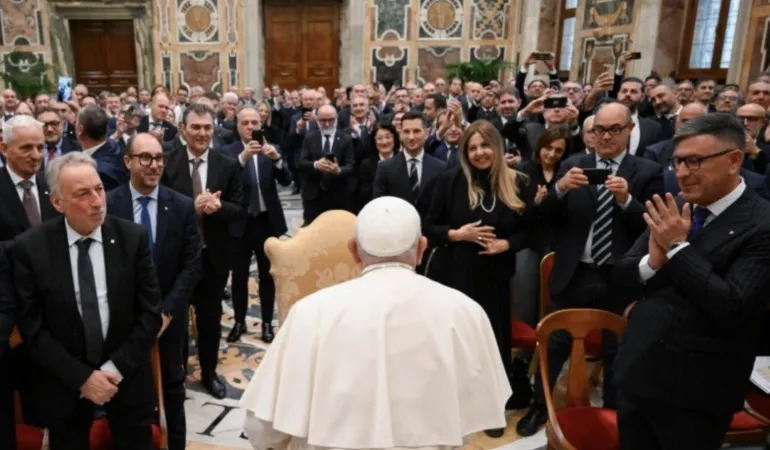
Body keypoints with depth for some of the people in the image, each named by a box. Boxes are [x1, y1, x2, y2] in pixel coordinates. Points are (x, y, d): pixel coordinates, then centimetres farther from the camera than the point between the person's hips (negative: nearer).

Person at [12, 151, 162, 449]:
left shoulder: (133, 238, -10)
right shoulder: (29, 248, -10)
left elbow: (150, 313, -7)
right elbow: (32, 328, -8)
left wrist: (116, 368, -14)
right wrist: (81, 377, -14)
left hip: (127, 375, 0)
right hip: (64, 382, 0)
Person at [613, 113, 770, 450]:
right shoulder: (671, 210, 3)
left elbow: (735, 309, -22)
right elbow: (623, 279, 5)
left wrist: (677, 248, -19)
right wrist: (653, 261, -16)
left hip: (694, 393, -5)